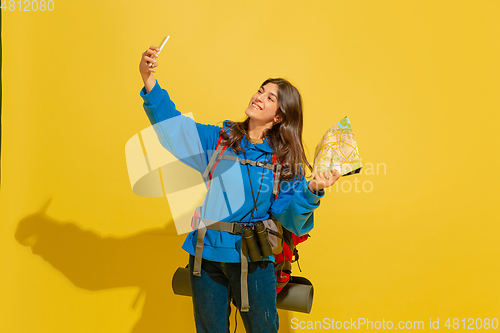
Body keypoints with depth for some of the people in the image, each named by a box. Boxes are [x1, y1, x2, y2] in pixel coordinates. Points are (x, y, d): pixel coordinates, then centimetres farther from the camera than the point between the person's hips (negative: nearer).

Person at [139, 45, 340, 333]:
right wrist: (149, 80, -17)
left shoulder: (285, 161, -3)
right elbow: (172, 123, -6)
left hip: (253, 260, -1)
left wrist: (311, 191, -27)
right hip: (207, 255, 2)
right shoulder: (219, 139, 1)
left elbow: (287, 215, -9)